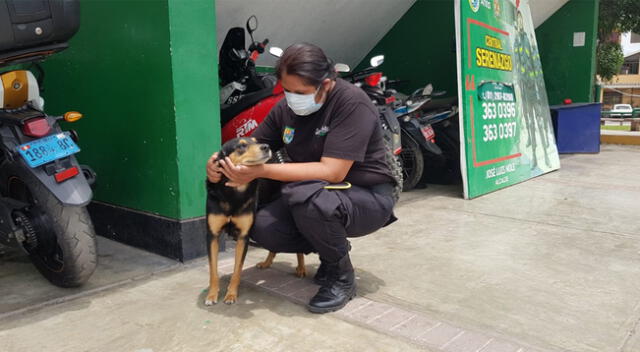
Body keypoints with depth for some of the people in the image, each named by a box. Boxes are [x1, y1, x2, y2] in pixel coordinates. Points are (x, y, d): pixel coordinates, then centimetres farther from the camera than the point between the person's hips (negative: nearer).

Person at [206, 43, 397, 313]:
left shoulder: (352, 103, -22)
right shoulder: (286, 108, -3)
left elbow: (332, 172, -30)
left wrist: (262, 171, -34)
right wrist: (222, 161, -20)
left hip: (368, 197, -6)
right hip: (316, 195, 7)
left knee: (305, 195, -36)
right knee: (262, 229, -17)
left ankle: (342, 277, -9)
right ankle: (332, 250, 10)